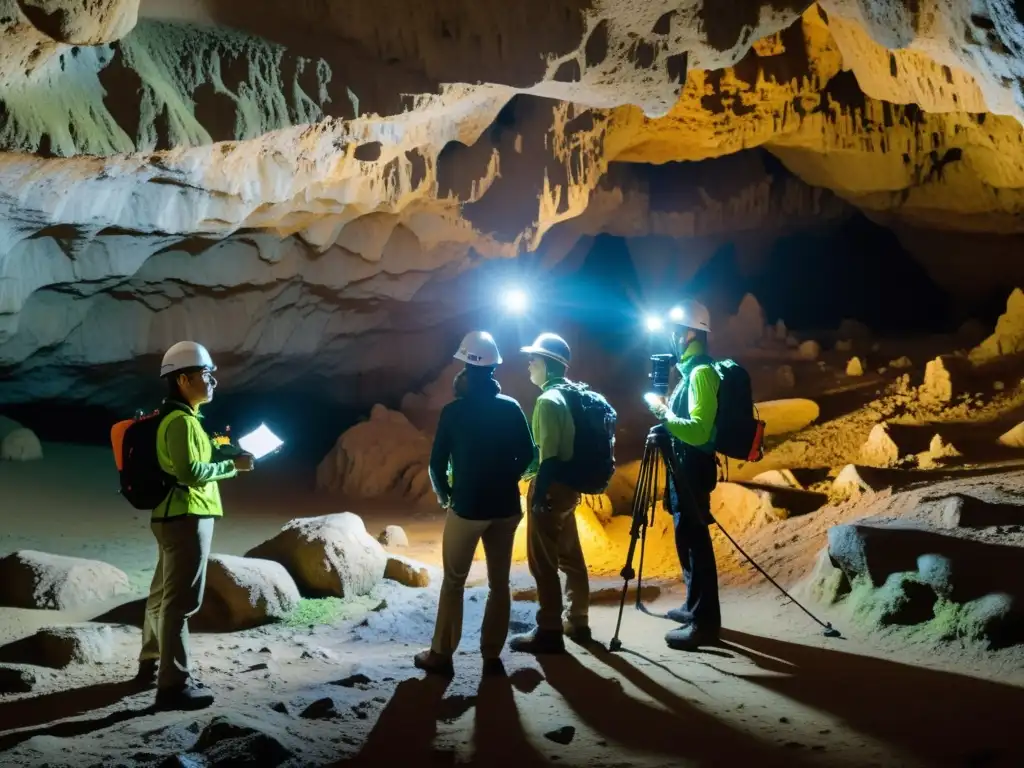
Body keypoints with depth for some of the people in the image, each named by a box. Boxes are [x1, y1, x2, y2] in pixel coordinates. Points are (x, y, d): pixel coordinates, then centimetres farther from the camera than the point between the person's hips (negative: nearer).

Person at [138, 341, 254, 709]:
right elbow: (190, 472, -25)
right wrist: (232, 465, -16)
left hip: (174, 516, 11)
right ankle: (174, 685, -6)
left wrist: (220, 451, 10)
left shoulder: (175, 417, 15)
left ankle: (153, 664, 32)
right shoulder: (182, 421, -18)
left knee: (164, 594, 19)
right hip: (186, 518, -11)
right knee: (181, 600, -8)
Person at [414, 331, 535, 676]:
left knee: (453, 582, 9)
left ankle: (441, 655, 11)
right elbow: (527, 455, 4)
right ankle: (492, 656, 12)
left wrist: (443, 494, 11)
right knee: (499, 582, 10)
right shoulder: (511, 408, -1)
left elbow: (437, 461, -6)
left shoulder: (454, 410, -9)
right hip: (505, 508, 3)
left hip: (466, 507, -3)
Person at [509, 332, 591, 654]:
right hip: (568, 486, 10)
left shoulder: (549, 400, -17)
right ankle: (577, 622, 26)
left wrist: (538, 495, -20)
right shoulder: (570, 395, 12)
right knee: (570, 556, 16)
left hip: (550, 487, -10)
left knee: (543, 561, -4)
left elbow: (549, 456, -22)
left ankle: (549, 632, 0)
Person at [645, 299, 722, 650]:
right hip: (685, 467, 11)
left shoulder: (701, 372, -17)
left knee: (693, 541, -8)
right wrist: (667, 416, 8)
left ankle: (705, 622, -4)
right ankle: (695, 606, 29)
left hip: (693, 468, -11)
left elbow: (698, 431, -26)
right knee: (688, 539, 17)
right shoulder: (691, 370, 14)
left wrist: (664, 414, -19)